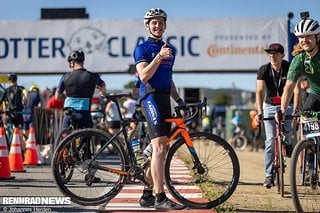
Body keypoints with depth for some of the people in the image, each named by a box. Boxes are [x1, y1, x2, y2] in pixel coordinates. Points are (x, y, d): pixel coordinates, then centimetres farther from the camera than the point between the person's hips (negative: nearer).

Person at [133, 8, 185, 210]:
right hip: (151, 97, -8)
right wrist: (159, 56, -22)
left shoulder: (171, 50, 21)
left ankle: (148, 194, 13)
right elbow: (144, 75, -14)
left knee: (162, 150, 7)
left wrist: (179, 99, 15)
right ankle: (160, 197, -22)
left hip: (165, 99, 8)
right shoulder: (143, 48, 0)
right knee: (159, 147, -18)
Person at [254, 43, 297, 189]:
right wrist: (259, 112, -28)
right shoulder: (264, 70, -9)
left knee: (286, 137, -18)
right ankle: (269, 176, -3)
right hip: (270, 106, 1)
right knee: (270, 141, -7)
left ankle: (288, 146, 20)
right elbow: (260, 91, -16)